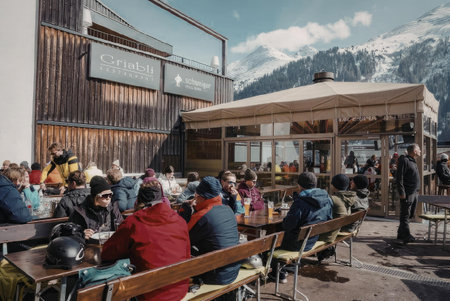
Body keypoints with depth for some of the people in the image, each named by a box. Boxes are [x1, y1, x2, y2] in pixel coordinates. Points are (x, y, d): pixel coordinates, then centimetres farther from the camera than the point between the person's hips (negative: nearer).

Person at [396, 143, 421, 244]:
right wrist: (401, 192, -22)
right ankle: (406, 236, 0)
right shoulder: (404, 160, -14)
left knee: (410, 215, 14)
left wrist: (417, 191, 20)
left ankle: (401, 233, 23)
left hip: (414, 192, 10)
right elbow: (399, 177, -19)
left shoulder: (413, 161, 17)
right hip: (407, 193, -10)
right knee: (405, 215, -4)